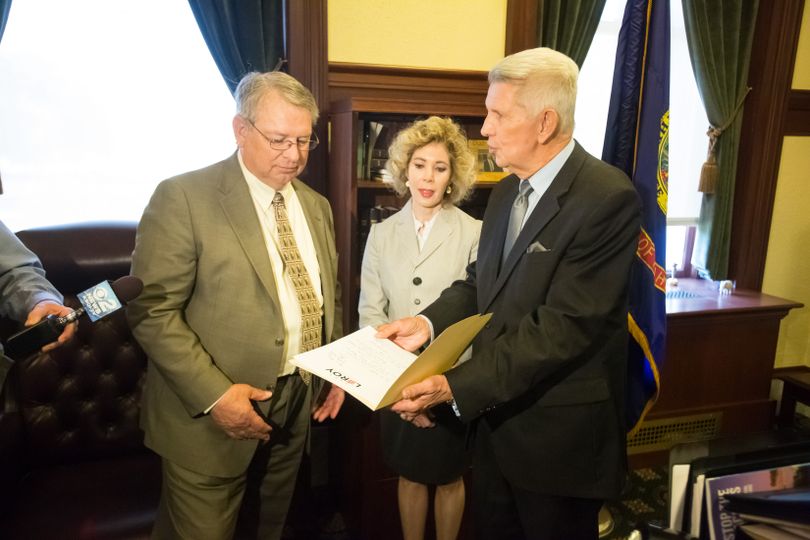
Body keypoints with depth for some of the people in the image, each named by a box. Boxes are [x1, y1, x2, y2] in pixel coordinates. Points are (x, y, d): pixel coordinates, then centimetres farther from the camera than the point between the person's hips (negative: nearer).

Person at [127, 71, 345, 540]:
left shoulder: (317, 206, 8)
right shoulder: (183, 198, -13)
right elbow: (152, 310, -16)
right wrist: (214, 395, -21)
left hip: (299, 406, 6)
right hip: (212, 417, -5)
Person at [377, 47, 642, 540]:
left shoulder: (607, 198, -21)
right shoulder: (507, 191, 7)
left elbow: (565, 326, -27)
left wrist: (456, 386, -29)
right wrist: (428, 322, -9)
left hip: (559, 435, -7)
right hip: (496, 417, 7)